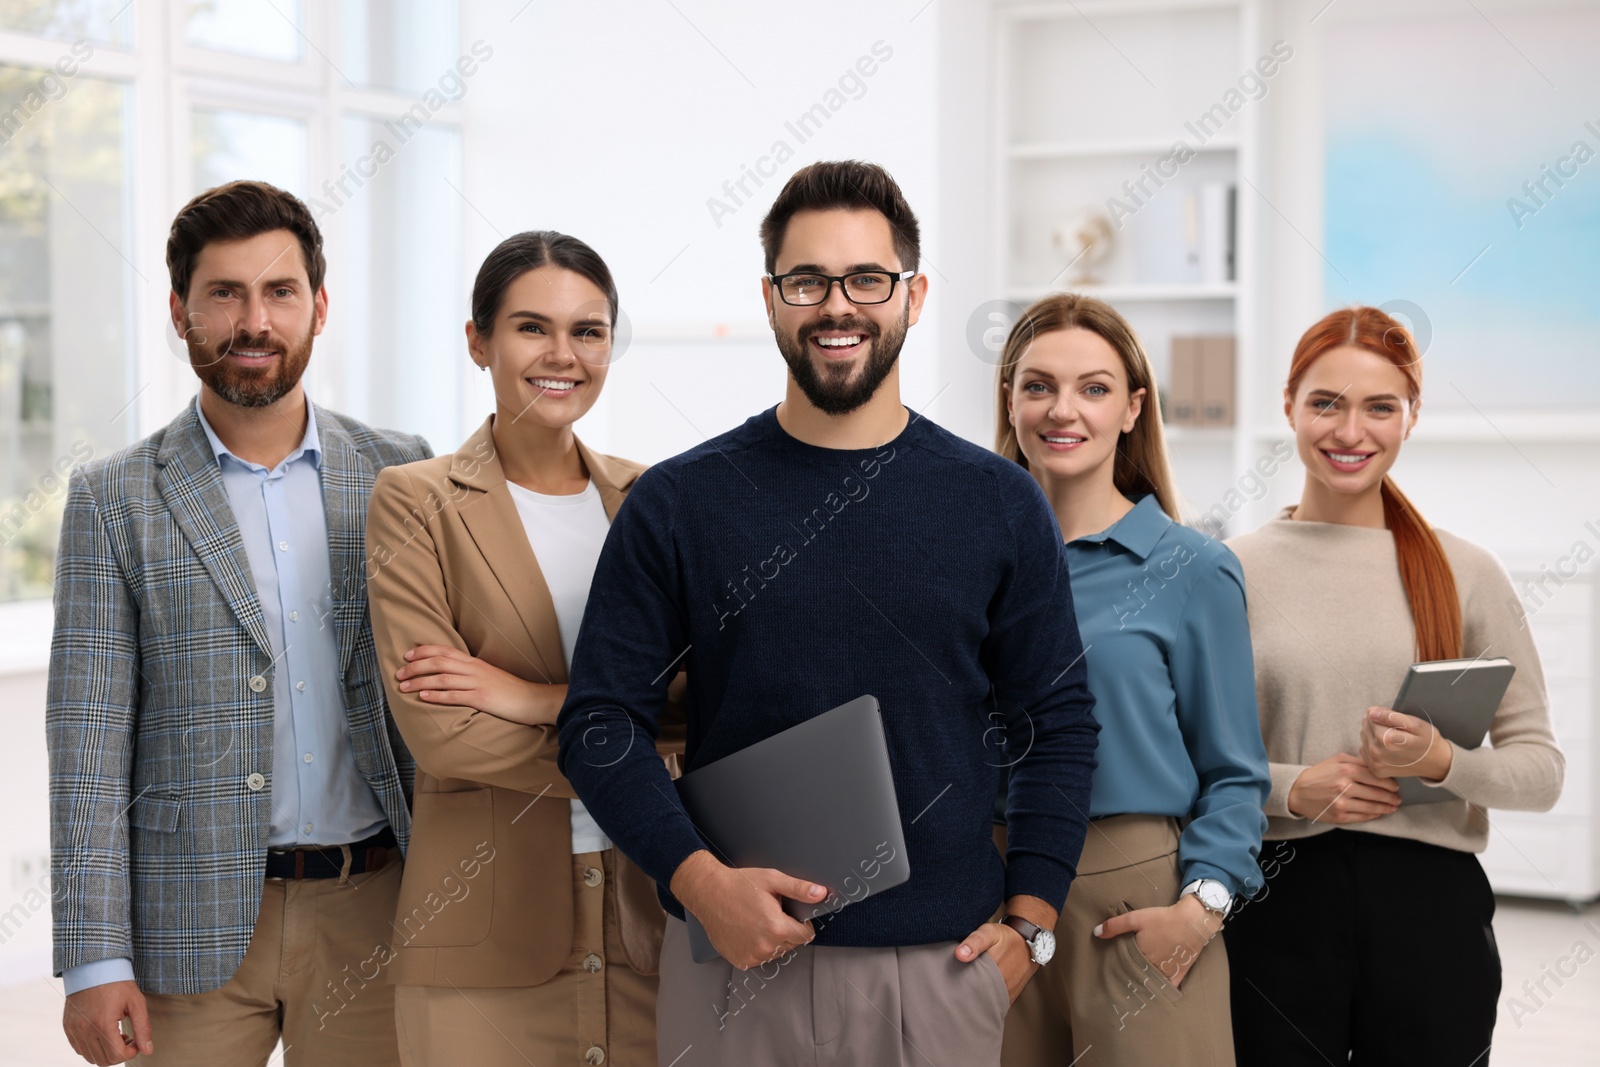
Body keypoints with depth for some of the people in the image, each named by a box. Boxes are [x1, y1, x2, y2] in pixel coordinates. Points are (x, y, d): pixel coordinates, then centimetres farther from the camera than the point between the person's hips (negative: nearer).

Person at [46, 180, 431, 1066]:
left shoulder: (400, 473, 5)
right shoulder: (114, 501, 0)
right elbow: (89, 743, -2)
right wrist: (95, 959, -8)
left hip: (370, 904, 2)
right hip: (193, 925, -1)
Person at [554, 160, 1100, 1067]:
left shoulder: (1001, 505, 3)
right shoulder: (678, 502, -1)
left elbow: (1062, 722, 6)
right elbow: (602, 719, -2)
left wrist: (1029, 921, -2)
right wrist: (701, 879, -15)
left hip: (944, 963, 1)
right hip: (733, 958, -1)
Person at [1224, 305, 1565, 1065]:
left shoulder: (1466, 574, 3)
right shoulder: (1232, 571, 0)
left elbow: (1541, 767, 3)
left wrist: (1442, 761, -15)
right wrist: (1290, 788, -14)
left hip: (1431, 904, 1)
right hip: (1277, 908, -1)